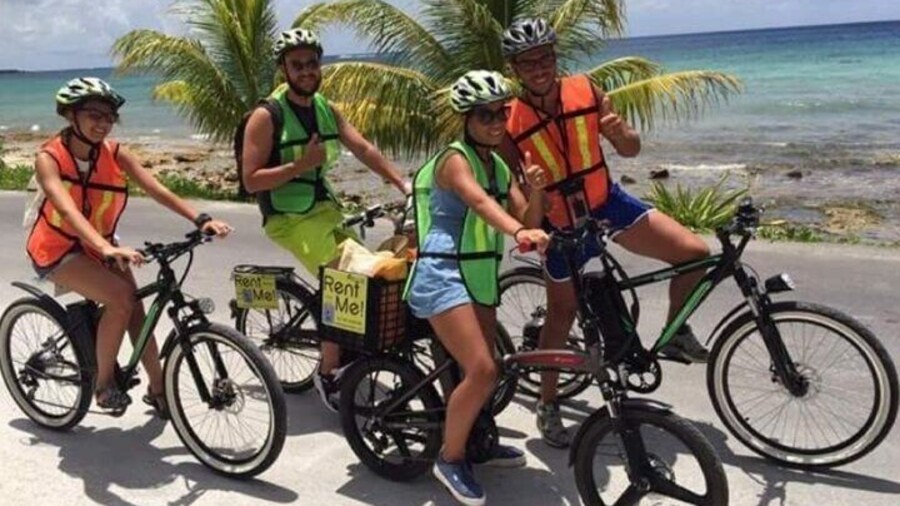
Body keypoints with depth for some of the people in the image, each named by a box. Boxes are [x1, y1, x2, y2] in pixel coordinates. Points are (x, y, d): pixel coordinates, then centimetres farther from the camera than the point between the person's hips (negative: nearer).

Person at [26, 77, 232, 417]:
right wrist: (106, 247, -56)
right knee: (120, 297, -25)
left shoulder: (114, 153, -12)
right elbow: (68, 210, -39)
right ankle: (103, 383, -7)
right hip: (58, 249, -4)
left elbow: (157, 190, -22)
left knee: (135, 309, -5)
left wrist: (200, 219, -37)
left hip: (99, 245, 5)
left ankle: (158, 389, 11)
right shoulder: (50, 158, -23)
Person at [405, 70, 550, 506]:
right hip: (442, 276, -8)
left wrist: (536, 189, -14)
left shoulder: (499, 166, 12)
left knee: (484, 369, 16)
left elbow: (528, 220, 6)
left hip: (479, 276, 9)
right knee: (481, 371, -17)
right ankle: (450, 458, 3)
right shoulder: (454, 159, -13)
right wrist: (519, 232, -50)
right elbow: (479, 202, -33)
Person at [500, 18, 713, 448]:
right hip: (561, 225, -2)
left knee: (695, 252, -10)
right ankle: (548, 407, 28)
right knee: (562, 313, 9)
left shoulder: (586, 91, -10)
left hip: (608, 204, 3)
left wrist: (618, 130, -26)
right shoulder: (511, 123, -16)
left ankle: (676, 335, 15)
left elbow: (631, 149, -4)